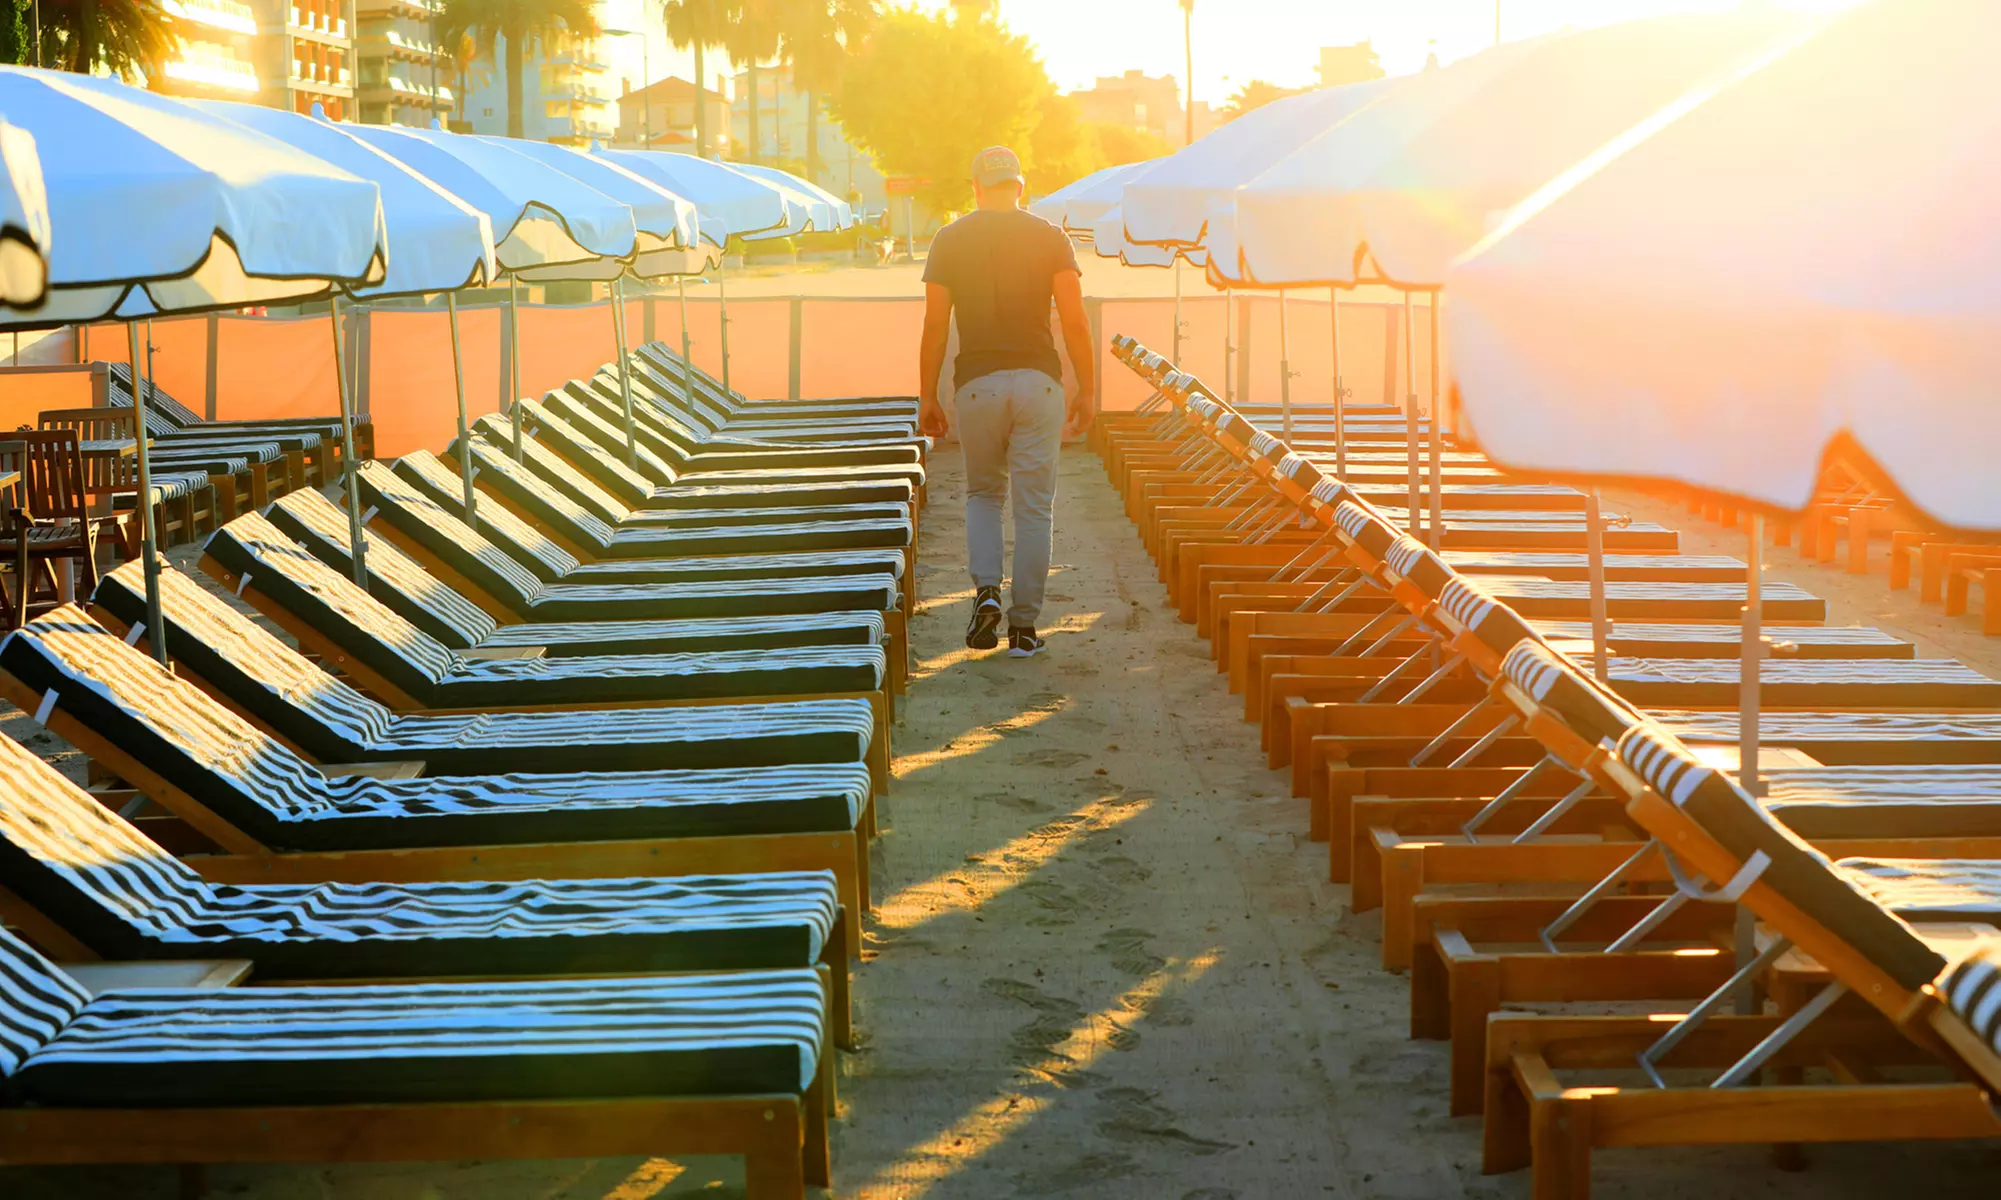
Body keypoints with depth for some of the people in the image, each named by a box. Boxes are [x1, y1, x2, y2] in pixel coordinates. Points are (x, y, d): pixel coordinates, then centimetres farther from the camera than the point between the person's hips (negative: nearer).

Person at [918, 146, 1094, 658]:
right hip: (1038, 380, 0)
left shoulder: (950, 241, 3)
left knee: (982, 492, 19)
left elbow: (935, 325, 0)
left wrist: (927, 396, 6)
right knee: (1034, 506, 4)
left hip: (977, 382, 0)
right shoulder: (1050, 238, 3)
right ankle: (1024, 625, 4)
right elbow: (1075, 321, -3)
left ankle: (986, 590, -2)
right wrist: (1085, 390, 4)